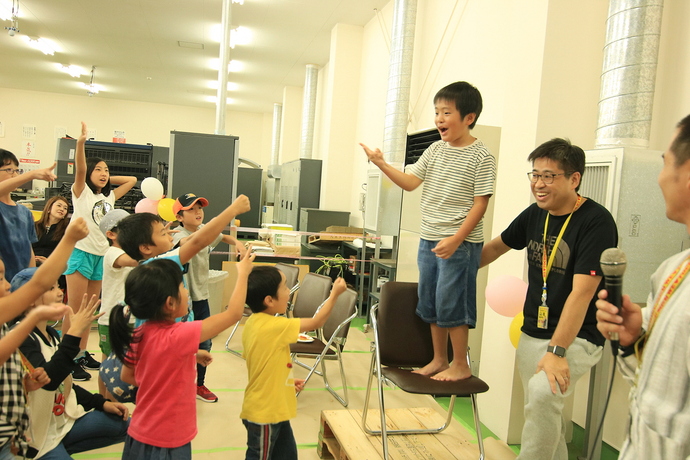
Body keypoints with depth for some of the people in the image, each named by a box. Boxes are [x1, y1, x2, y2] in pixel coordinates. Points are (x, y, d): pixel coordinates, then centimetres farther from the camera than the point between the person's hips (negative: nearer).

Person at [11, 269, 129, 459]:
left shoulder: (51, 333, 7)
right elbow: (47, 379, -36)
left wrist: (102, 403, 5)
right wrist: (74, 332, -38)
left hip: (64, 421, 8)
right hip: (37, 436, -8)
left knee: (126, 425, 0)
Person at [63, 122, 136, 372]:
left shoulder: (109, 197, 14)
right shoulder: (81, 192, -1)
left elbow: (132, 180, 21)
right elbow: (80, 169, -19)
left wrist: (107, 179, 12)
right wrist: (81, 142, -33)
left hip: (101, 255, 6)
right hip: (80, 252, -6)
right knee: (75, 309, -4)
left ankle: (82, 354, 21)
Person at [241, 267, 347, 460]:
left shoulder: (254, 323, 2)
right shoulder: (274, 326, -26)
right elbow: (315, 322, -17)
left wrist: (288, 381, 13)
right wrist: (334, 294, -7)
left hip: (274, 408, 9)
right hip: (265, 412, -9)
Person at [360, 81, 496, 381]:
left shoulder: (481, 157, -9)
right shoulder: (435, 150, 10)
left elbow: (480, 204, -12)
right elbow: (410, 182, 8)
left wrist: (455, 240, -19)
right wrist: (381, 164, -4)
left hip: (461, 242, -7)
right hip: (429, 239, 7)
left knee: (451, 303, -3)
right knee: (430, 303, 13)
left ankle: (461, 365, 16)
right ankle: (439, 360, 29)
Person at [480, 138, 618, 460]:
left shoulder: (596, 222, -18)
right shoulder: (535, 214, 1)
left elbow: (582, 292, -23)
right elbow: (498, 245, 19)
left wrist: (557, 351, -26)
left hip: (576, 337, -6)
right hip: (532, 333, 7)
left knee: (543, 395, -30)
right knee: (543, 414, 14)